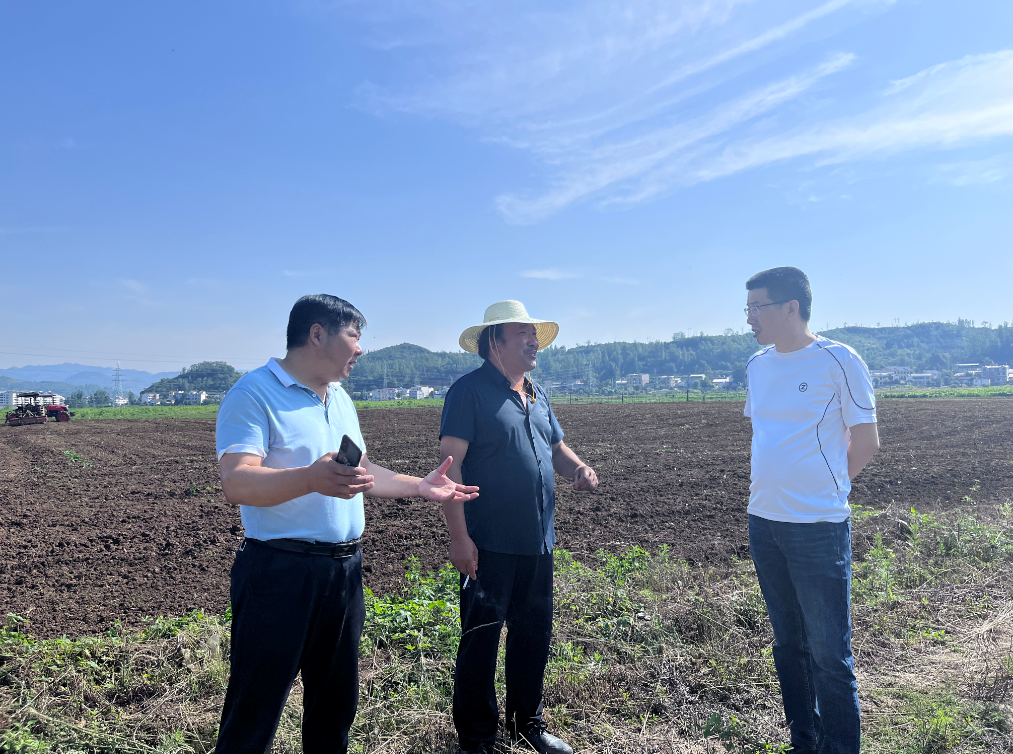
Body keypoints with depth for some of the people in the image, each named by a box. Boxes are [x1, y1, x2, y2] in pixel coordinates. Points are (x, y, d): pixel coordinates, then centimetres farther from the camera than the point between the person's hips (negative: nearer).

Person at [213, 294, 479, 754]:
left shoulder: (341, 399, 15)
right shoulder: (254, 393, -12)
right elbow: (236, 484, -24)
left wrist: (420, 487, 16)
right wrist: (311, 479, -40)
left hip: (344, 571, 8)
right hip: (280, 573, -8)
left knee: (336, 705, 20)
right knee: (253, 716, 2)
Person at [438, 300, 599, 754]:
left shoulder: (536, 394, 13)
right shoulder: (470, 390, -11)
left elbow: (556, 447, 22)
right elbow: (450, 464, -15)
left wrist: (578, 468, -1)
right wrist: (459, 537, -20)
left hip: (537, 543, 7)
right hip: (489, 546, -7)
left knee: (534, 634, 18)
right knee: (481, 640, 4)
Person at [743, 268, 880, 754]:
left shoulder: (839, 361, -10)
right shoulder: (757, 366, 8)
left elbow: (866, 441, -5)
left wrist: (821, 490, 2)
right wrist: (768, 485, 10)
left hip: (819, 527, -6)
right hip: (763, 522, 6)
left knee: (829, 654, 3)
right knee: (789, 644, 17)